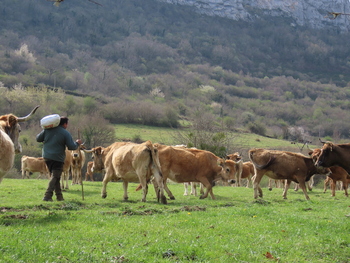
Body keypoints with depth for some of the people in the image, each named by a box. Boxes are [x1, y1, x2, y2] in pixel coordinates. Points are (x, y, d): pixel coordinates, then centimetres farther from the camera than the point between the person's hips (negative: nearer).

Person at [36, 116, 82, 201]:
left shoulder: (48, 129, 5)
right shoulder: (65, 133, -7)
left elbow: (38, 139, 8)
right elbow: (72, 147, -11)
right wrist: (77, 143, 9)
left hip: (47, 157, 6)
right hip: (58, 158, -6)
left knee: (55, 177, 16)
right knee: (55, 177, -2)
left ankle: (59, 196, 19)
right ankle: (47, 196, -14)